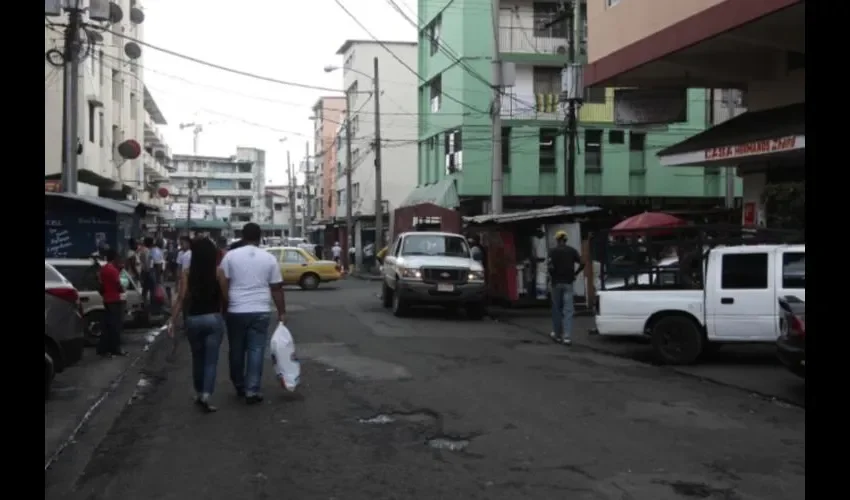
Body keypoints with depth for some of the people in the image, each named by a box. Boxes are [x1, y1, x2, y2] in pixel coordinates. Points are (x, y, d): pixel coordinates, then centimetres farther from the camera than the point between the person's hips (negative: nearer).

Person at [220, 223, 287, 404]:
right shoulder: (269, 258, 2)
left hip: (235, 311, 0)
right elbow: (277, 288, 4)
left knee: (237, 350, 14)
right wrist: (282, 312, 10)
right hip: (260, 311, 0)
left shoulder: (230, 256, 0)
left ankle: (239, 386, 28)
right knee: (256, 350, 2)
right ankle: (252, 390, -2)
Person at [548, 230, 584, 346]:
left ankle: (557, 334, 21)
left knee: (556, 309, 12)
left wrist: (551, 276, -1)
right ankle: (567, 336, -11)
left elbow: (551, 267, -18)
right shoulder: (572, 250, 3)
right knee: (568, 310, -2)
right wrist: (574, 274, 5)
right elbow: (582, 264, -5)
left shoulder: (553, 251, -6)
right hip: (568, 283, 1)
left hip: (557, 282, -1)